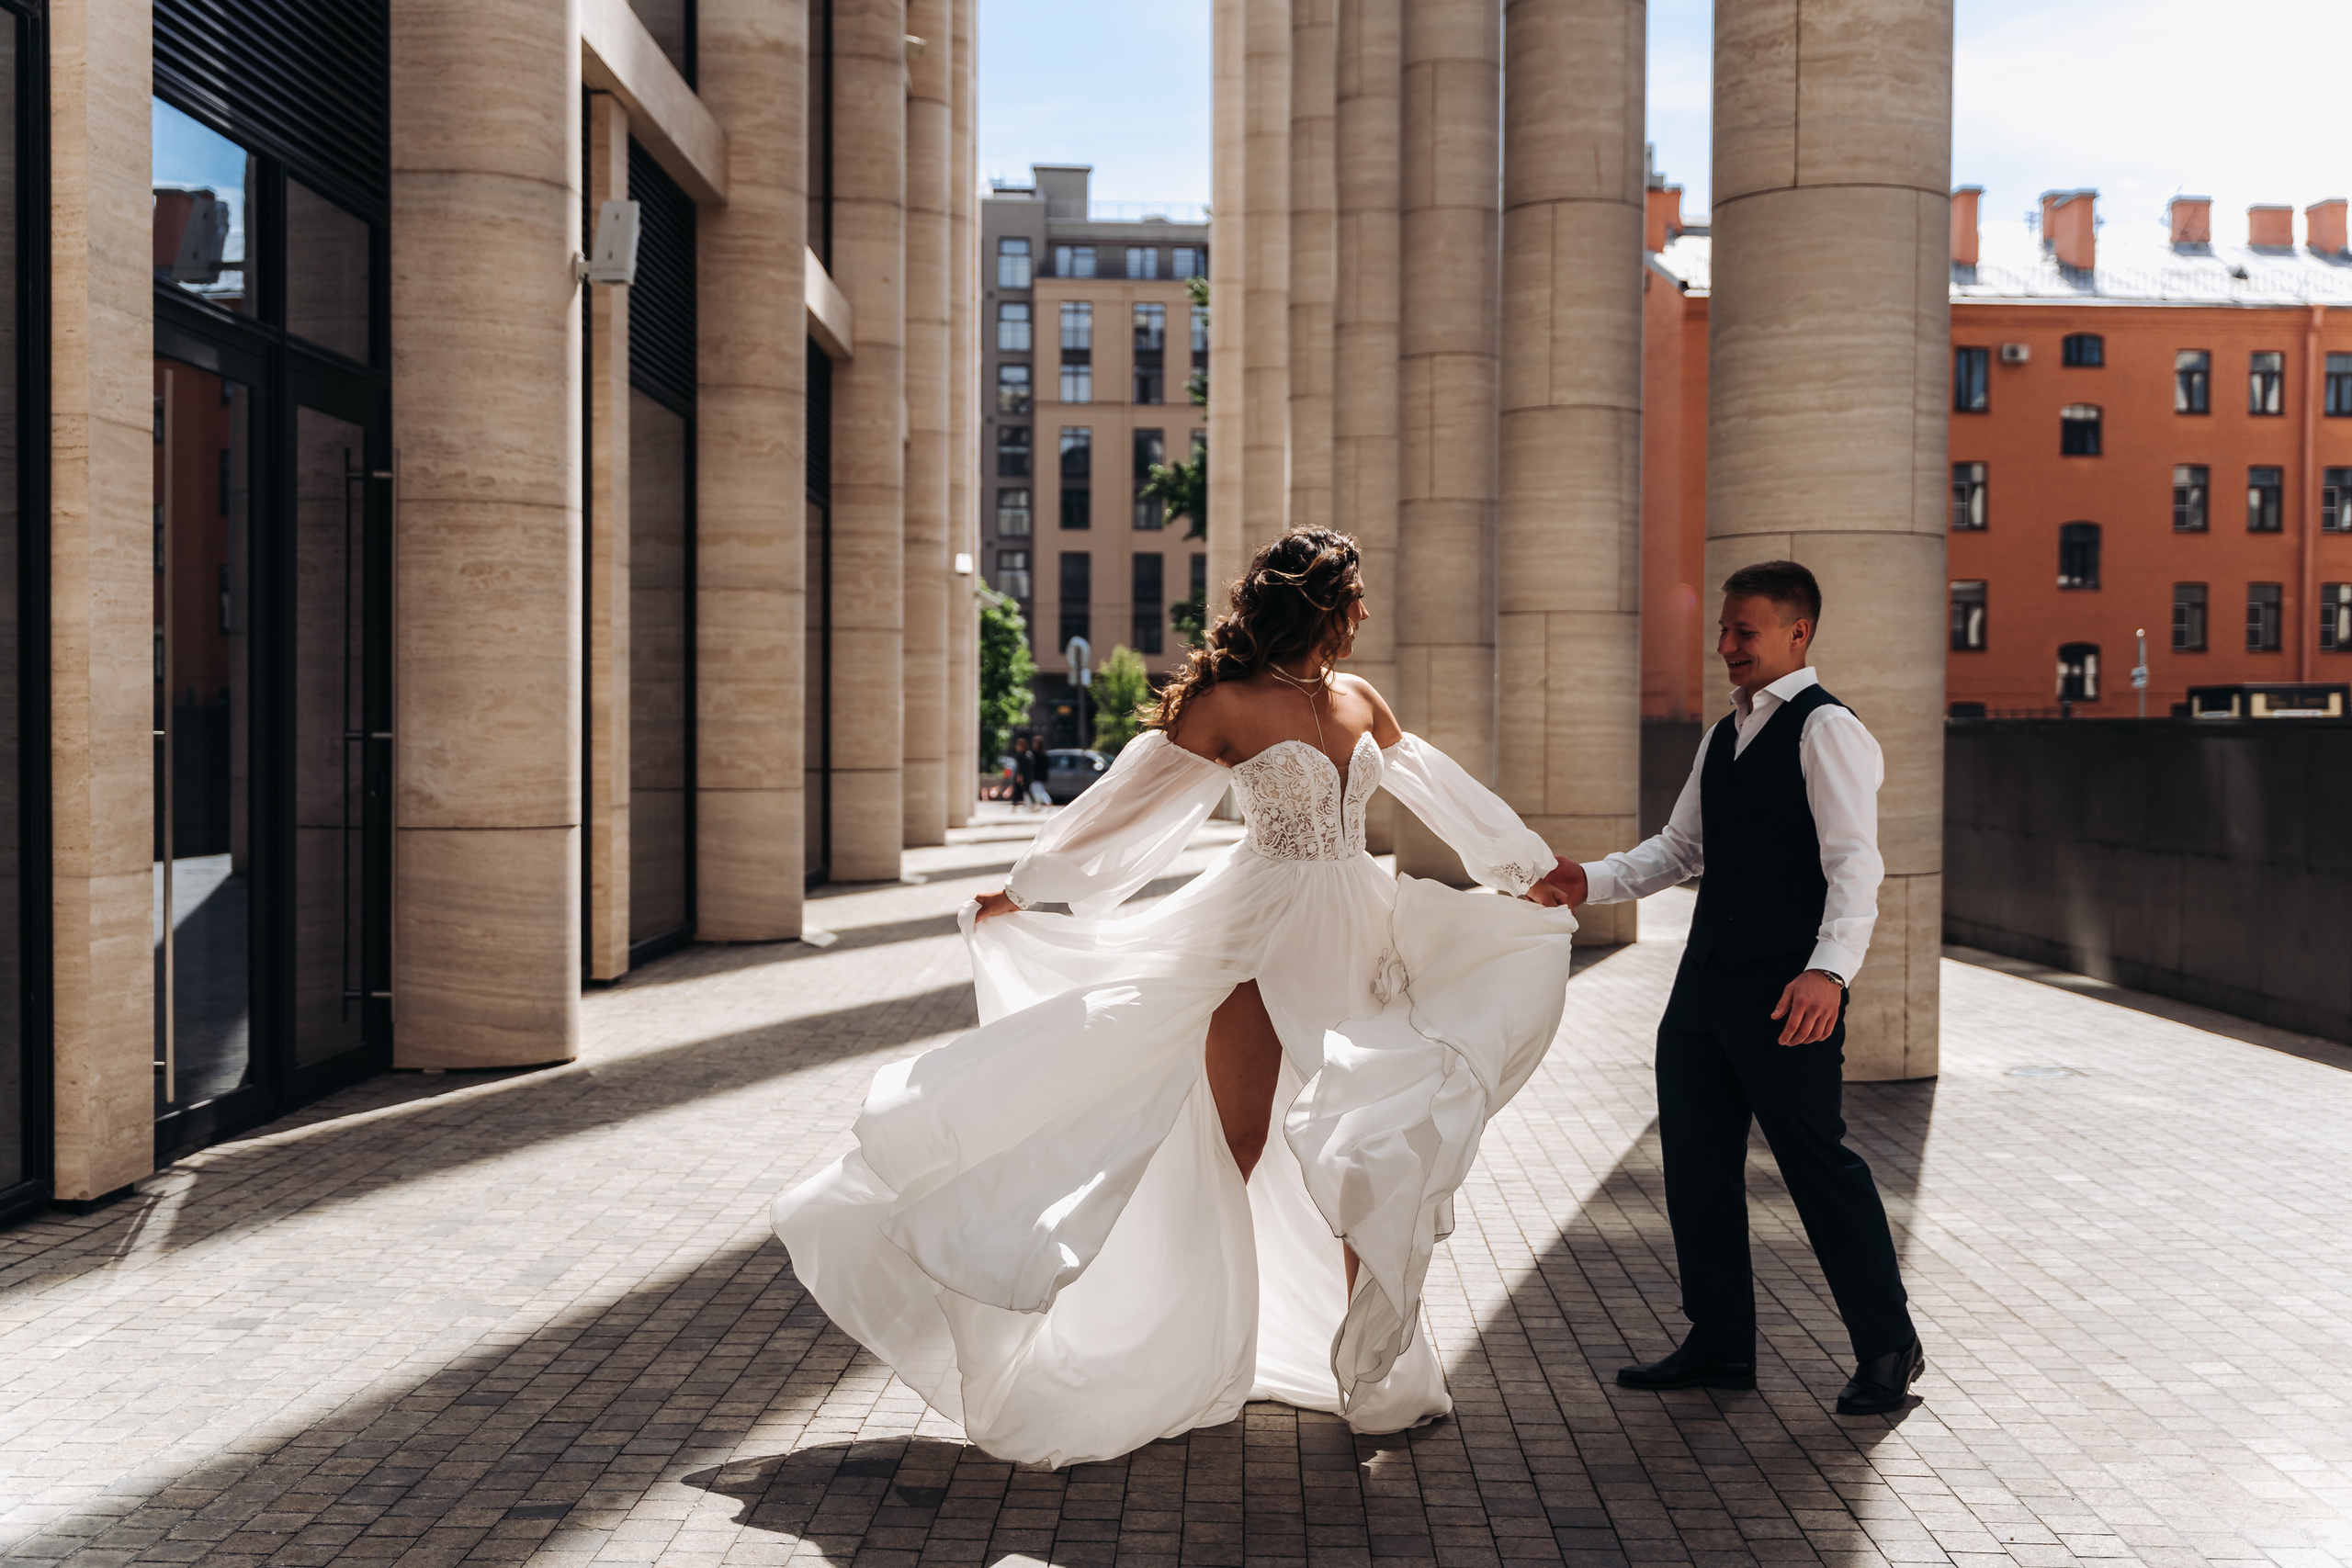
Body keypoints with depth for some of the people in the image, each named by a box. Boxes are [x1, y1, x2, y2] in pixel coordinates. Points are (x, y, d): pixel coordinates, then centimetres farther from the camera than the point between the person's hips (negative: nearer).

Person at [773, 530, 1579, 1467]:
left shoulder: (1359, 701, 10)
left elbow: (1444, 792, 21)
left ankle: (1375, 1368, 20)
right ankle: (1197, 1362, 16)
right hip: (1265, 943, -6)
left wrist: (1528, 872, 29)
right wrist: (1026, 890, -1)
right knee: (1236, 1151, 0)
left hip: (1354, 945, 6)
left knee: (1368, 1154, 7)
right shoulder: (1227, 702, -8)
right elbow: (1133, 801, -5)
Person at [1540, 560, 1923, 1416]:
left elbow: (1855, 864, -19)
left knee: (1817, 1162, -1)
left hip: (1788, 991, -9)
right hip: (1707, 980, 9)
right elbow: (1680, 848, 22)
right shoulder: (1724, 735, 18)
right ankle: (1719, 1345, 25)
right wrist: (1593, 880, 6)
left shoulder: (1826, 730, -10)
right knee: (1695, 1162, 12)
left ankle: (1887, 1348, 17)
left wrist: (1830, 968, -32)